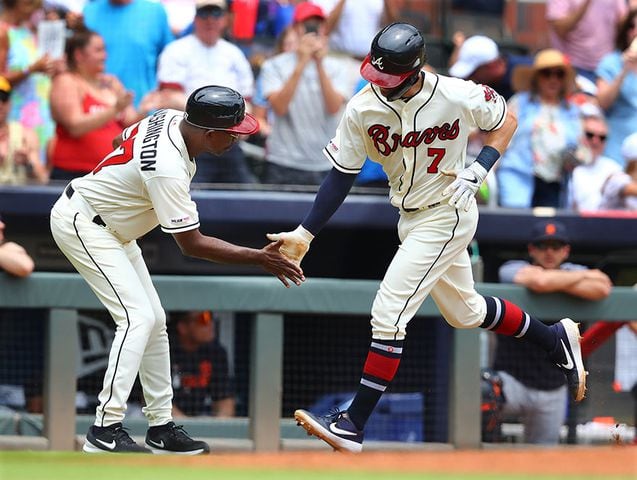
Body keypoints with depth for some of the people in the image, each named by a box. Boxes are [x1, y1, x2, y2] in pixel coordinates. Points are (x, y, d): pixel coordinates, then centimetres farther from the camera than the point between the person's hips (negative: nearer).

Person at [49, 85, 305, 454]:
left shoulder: (170, 118, -7)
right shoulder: (168, 168, -34)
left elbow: (122, 140, 13)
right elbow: (192, 244, -28)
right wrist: (258, 258, -26)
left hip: (110, 227, 10)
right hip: (80, 222, -10)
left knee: (154, 320, 9)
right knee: (138, 317, -19)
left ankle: (161, 426, 12)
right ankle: (106, 430, -20)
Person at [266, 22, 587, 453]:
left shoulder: (458, 97, -21)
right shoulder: (363, 109, -12)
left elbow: (505, 122, -1)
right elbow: (342, 175, -4)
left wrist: (478, 171, -16)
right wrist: (305, 234, -10)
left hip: (448, 216, -6)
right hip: (410, 219, 6)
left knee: (388, 313, -15)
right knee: (464, 312, 21)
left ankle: (353, 426, -12)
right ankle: (555, 339, 44)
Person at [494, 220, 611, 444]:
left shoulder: (571, 272, 3)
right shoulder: (512, 270, -8)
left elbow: (602, 289, -18)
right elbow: (539, 281, -32)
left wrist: (555, 282, -21)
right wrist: (585, 276, -15)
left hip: (552, 392, 4)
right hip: (512, 381, -4)